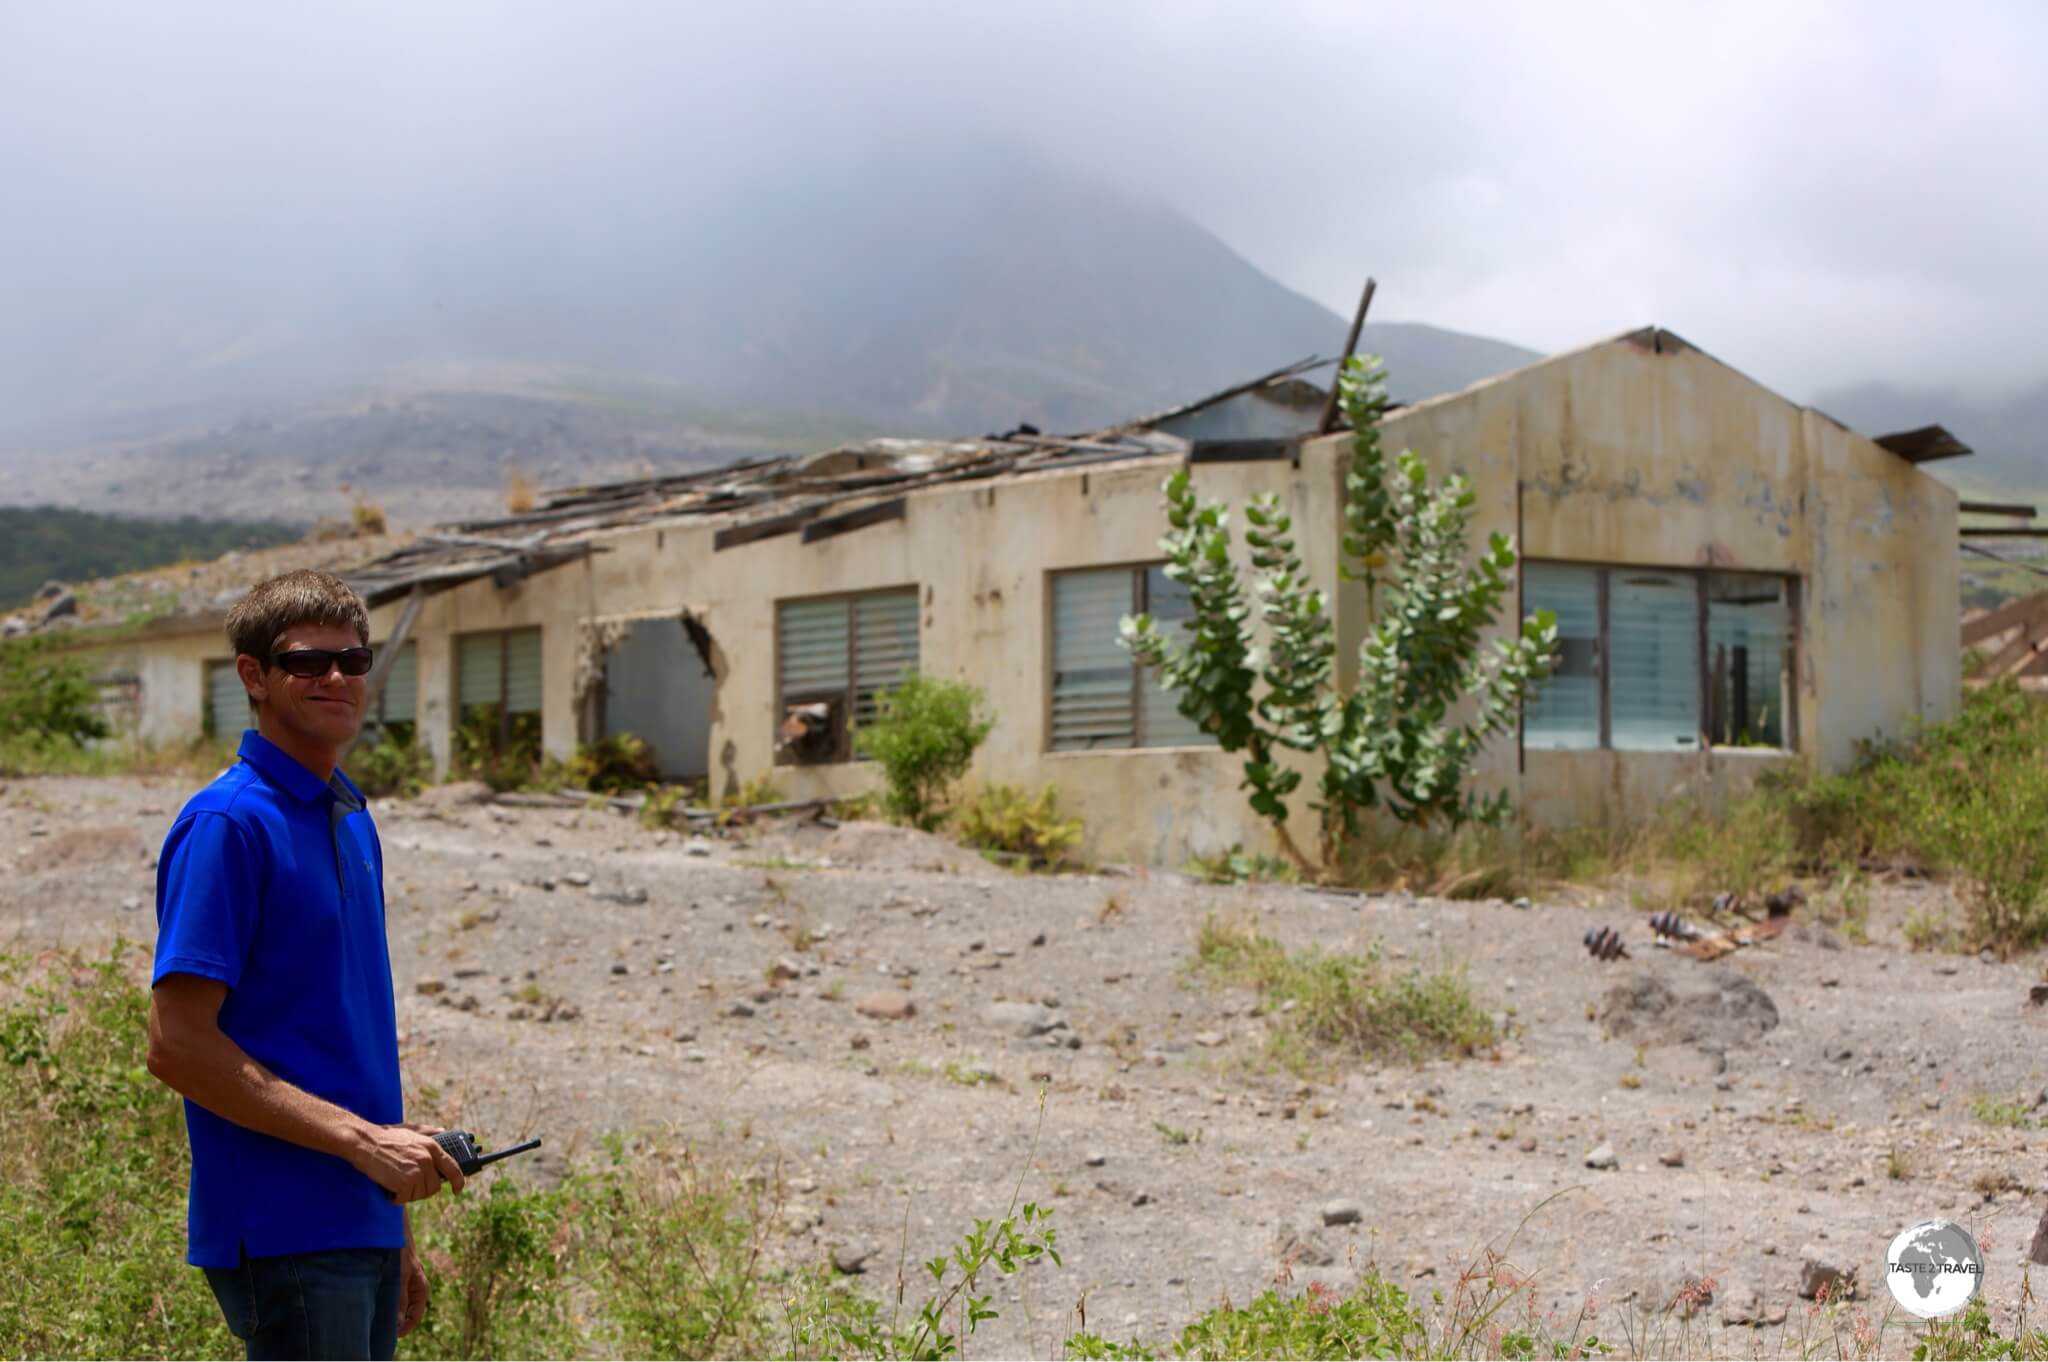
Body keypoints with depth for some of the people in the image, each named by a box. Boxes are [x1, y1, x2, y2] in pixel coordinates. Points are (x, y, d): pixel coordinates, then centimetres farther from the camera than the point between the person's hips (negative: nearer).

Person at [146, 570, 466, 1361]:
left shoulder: (353, 819, 15)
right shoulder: (228, 823, -12)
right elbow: (177, 1044, -17)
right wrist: (362, 1139, -18)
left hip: (361, 1227, 8)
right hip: (284, 1234, -8)